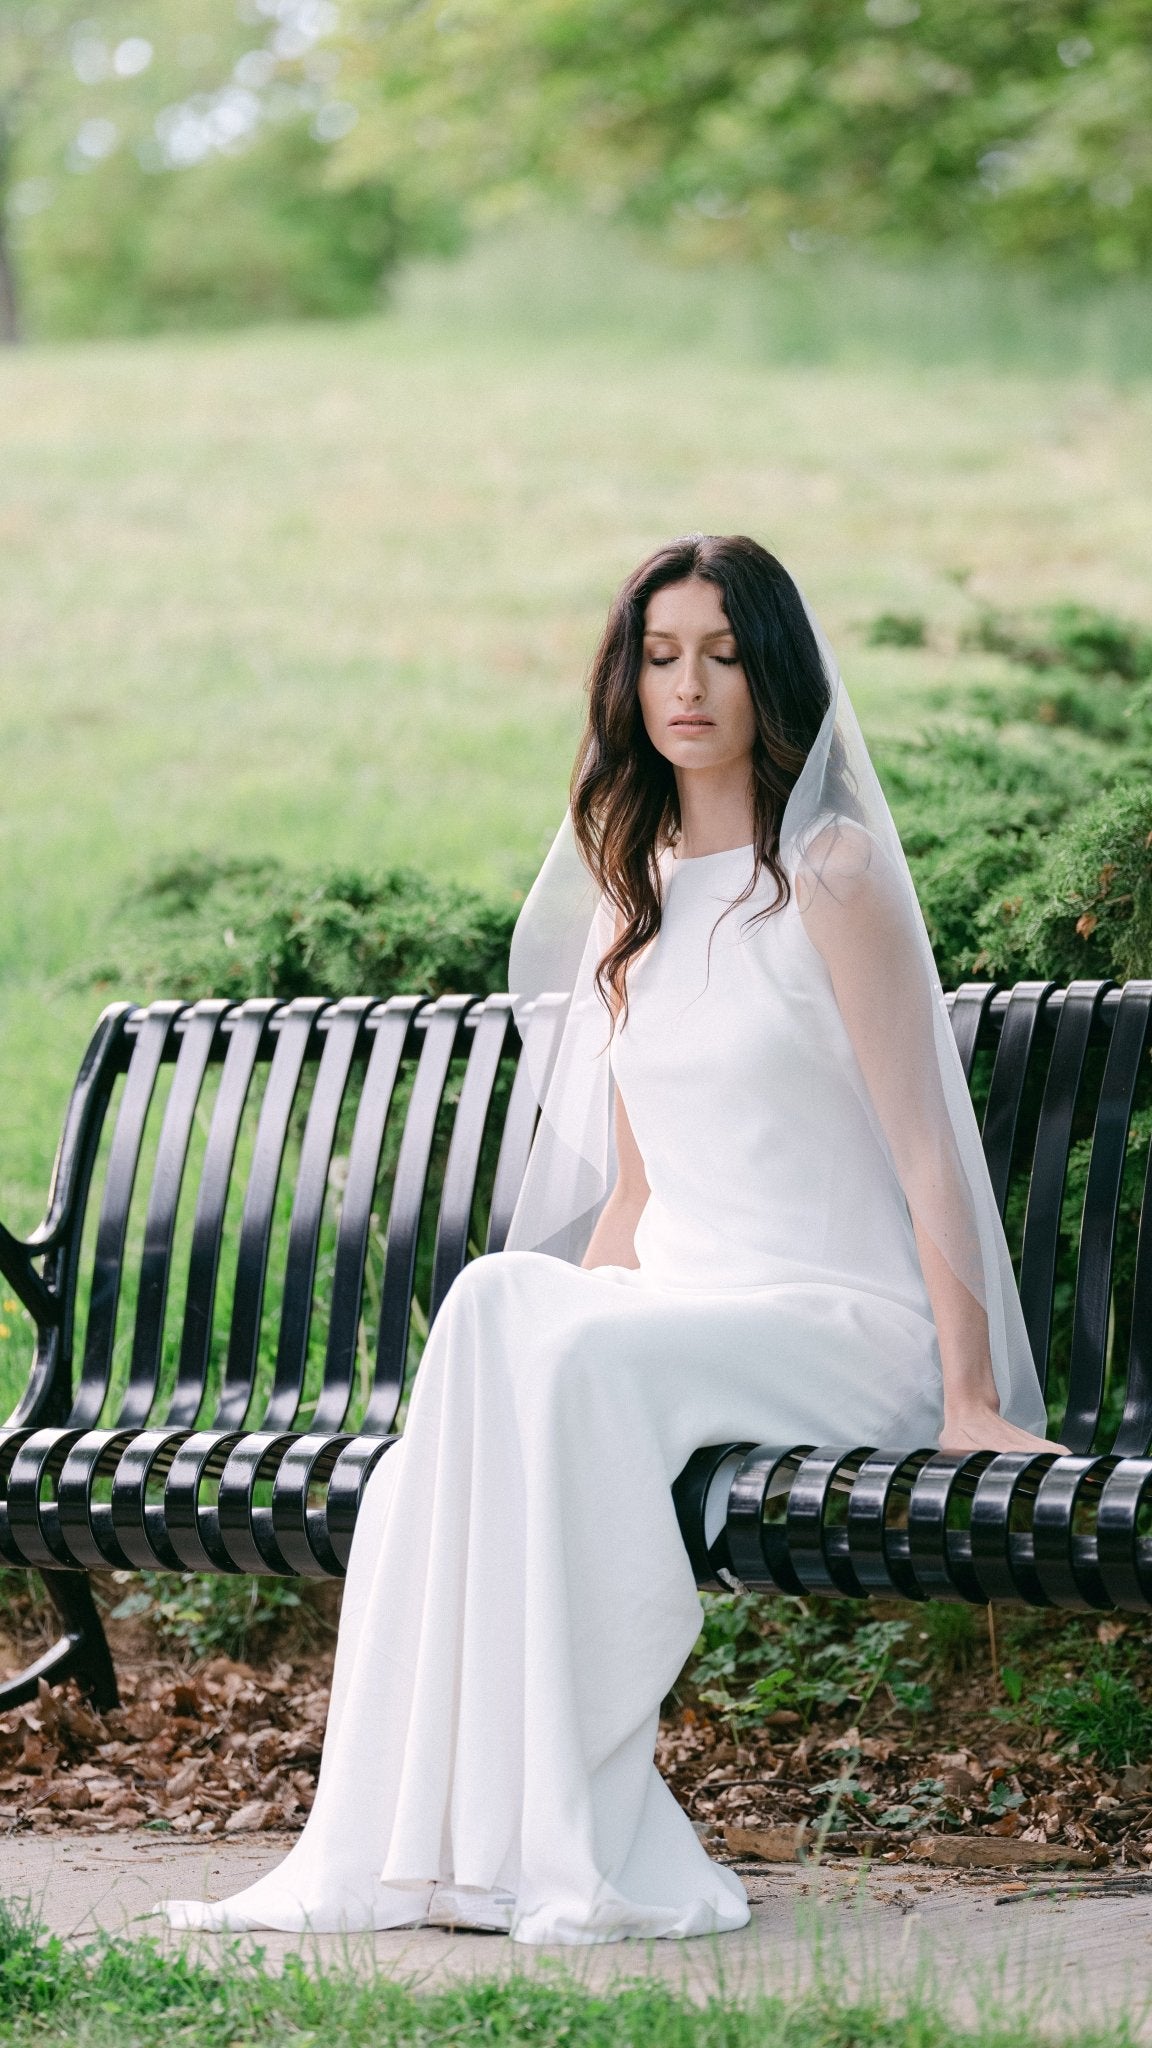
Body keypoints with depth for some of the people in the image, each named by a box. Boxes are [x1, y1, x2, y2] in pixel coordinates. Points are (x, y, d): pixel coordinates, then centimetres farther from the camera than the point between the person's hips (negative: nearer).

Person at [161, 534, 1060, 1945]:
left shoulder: (830, 873, -3)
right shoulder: (632, 902, 17)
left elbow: (925, 1148, -7)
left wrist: (970, 1394, -14)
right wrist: (560, 1314, 3)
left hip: (848, 1323, -5)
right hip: (674, 1301, 5)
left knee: (586, 1362, -34)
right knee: (500, 1303, -28)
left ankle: (576, 1855, -34)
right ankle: (421, 1838, -35)